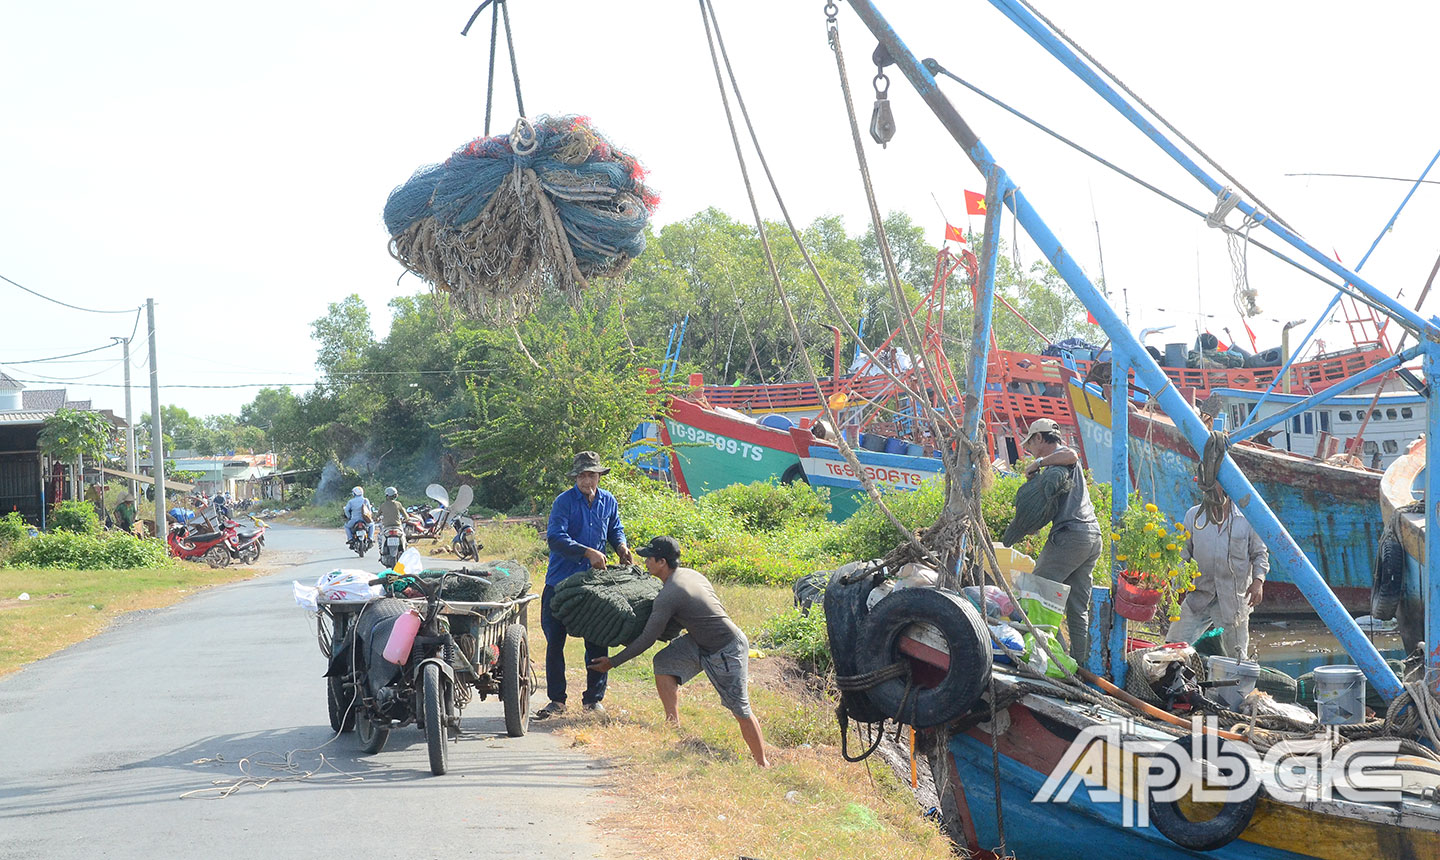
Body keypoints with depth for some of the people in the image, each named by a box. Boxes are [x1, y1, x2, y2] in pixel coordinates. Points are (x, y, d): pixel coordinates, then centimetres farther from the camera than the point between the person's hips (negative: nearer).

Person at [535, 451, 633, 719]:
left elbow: (615, 530, 23)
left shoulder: (609, 502, 7)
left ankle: (594, 698, 16)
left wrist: (621, 547, 2)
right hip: (561, 581, -3)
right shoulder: (564, 502, -9)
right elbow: (555, 538, -17)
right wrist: (588, 552, -21)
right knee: (554, 641, 2)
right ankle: (557, 700, 12)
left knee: (597, 642, 4)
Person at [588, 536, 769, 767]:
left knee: (740, 709, -4)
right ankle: (674, 727, 1)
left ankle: (762, 763, 6)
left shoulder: (669, 595, -23)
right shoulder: (689, 574, 3)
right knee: (663, 662, -3)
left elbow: (646, 640, -20)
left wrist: (613, 662, -10)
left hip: (728, 650, -10)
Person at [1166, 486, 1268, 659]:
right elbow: (1183, 553, 13)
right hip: (1200, 596, 2)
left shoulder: (1247, 518, 0)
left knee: (1236, 657, 3)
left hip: (1234, 598, -2)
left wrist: (1258, 580, -8)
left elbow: (1260, 553, 8)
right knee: (1173, 645, -6)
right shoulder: (1193, 516, 7)